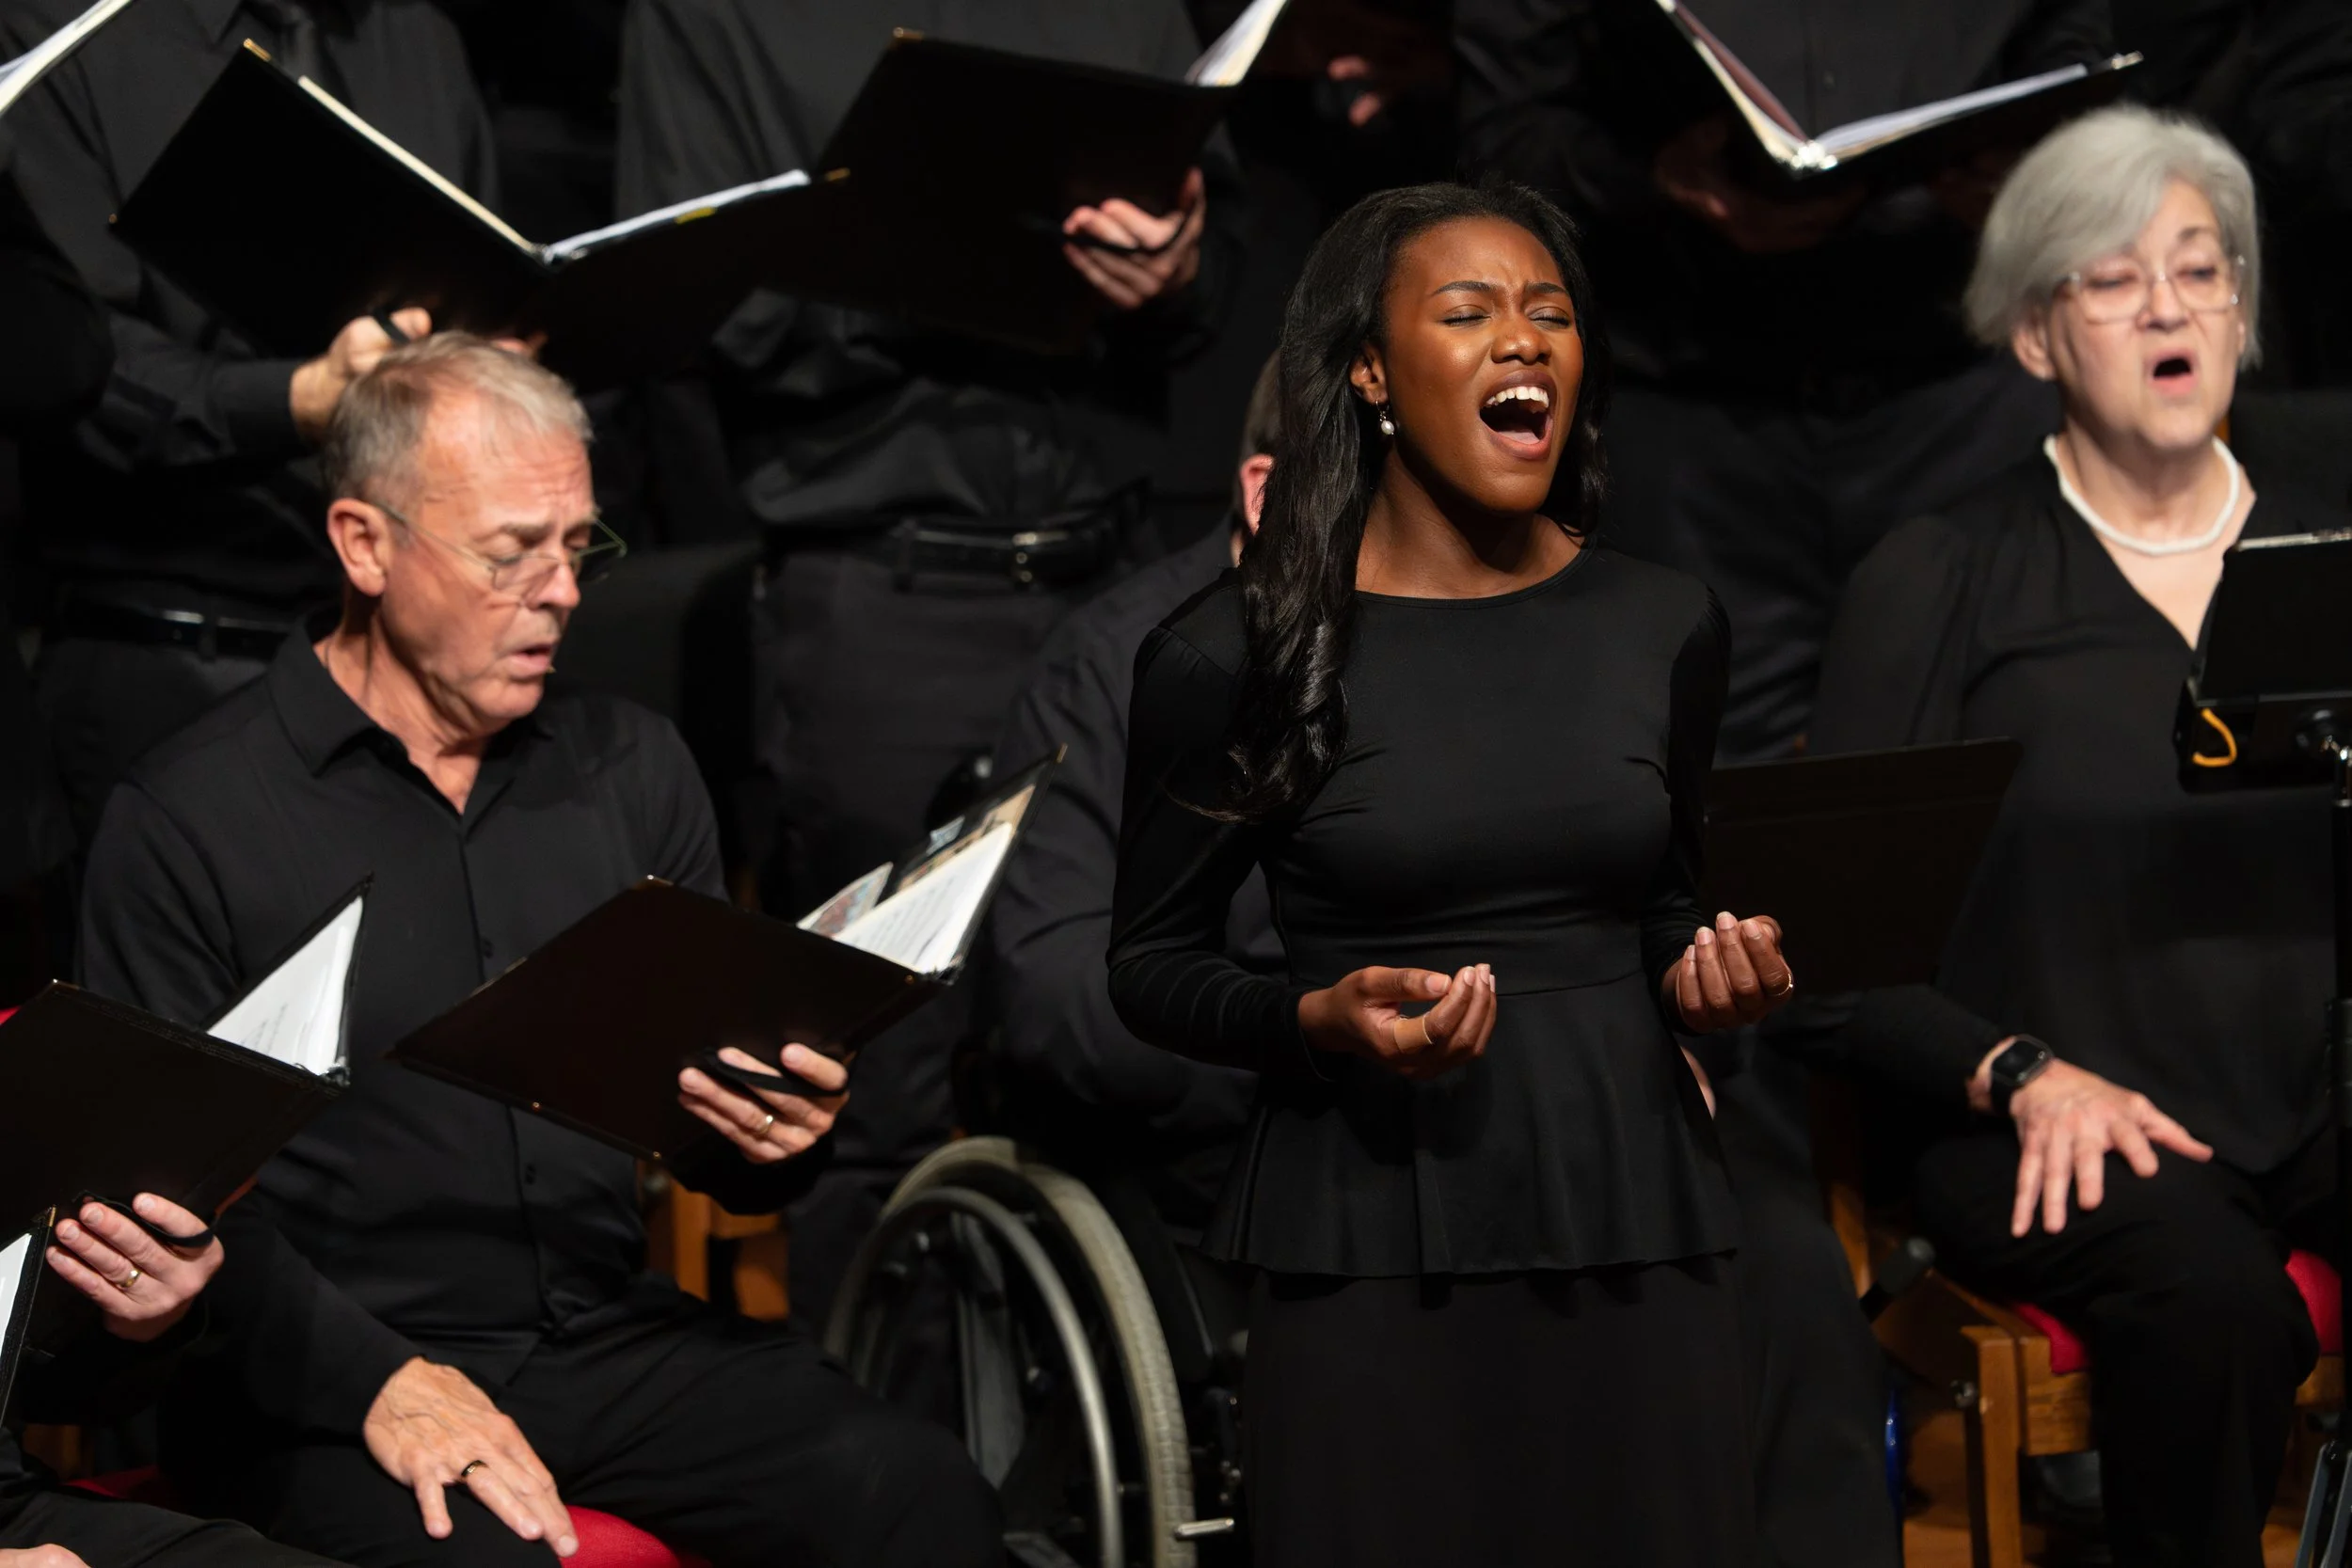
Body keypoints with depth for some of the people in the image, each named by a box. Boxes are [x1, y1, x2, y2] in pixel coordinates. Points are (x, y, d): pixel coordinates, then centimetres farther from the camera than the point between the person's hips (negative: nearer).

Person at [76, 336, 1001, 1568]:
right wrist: (377, 1380, -20)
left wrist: (771, 1141, -8)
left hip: (607, 1332, 4)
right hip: (318, 1378, -4)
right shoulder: (187, 821, -2)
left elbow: (718, 1159, 16)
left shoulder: (631, 767, 14)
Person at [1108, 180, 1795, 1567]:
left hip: (1633, 1207, 3)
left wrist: (1715, 967, -1)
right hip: (1375, 1240, -3)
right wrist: (1320, 1020, -15)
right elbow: (1153, 961, 3)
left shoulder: (1666, 625, 7)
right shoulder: (1237, 653, -5)